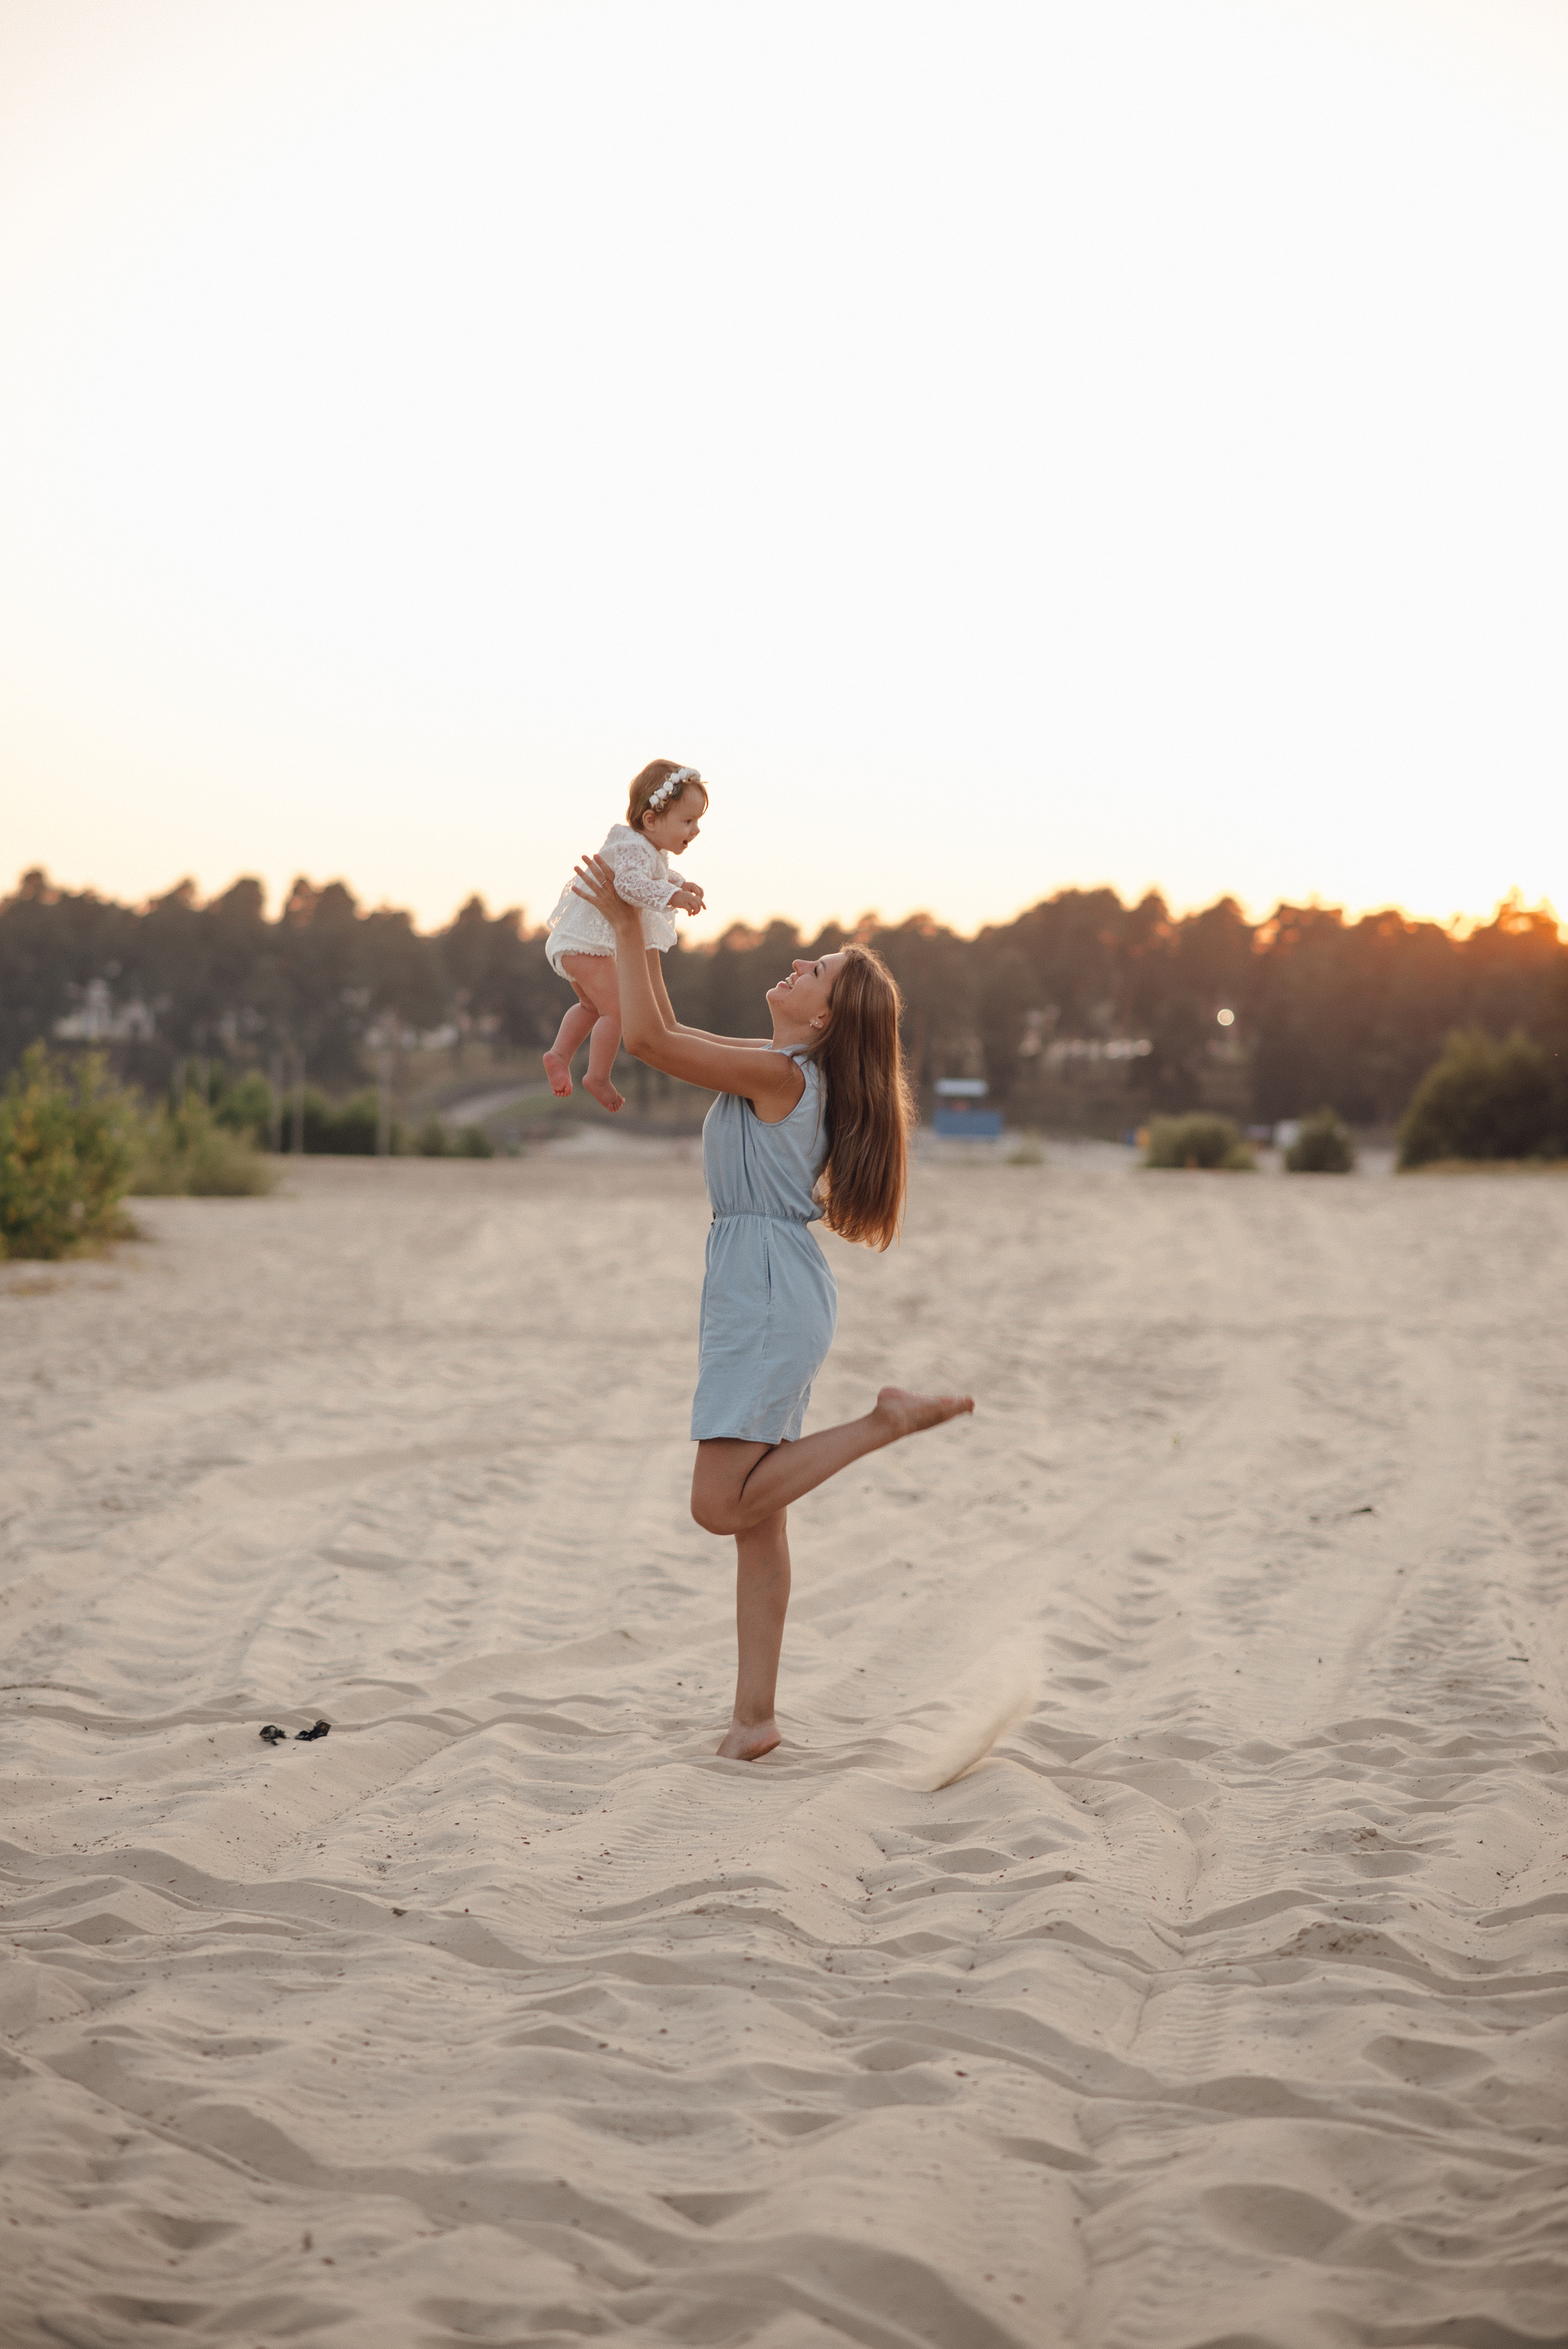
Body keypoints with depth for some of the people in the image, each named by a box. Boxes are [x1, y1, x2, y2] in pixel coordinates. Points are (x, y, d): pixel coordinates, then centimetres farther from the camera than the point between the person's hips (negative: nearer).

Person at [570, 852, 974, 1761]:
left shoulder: (780, 1074, -13)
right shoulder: (776, 1067, 14)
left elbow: (648, 1038, -17)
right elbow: (665, 1035, 24)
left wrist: (627, 926, -10)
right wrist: (638, 931, 20)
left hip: (769, 1295, -10)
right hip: (760, 1294, 10)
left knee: (723, 1504, -12)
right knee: (755, 1518, 7)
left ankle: (886, 1421, -6)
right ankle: (756, 1713, 8)